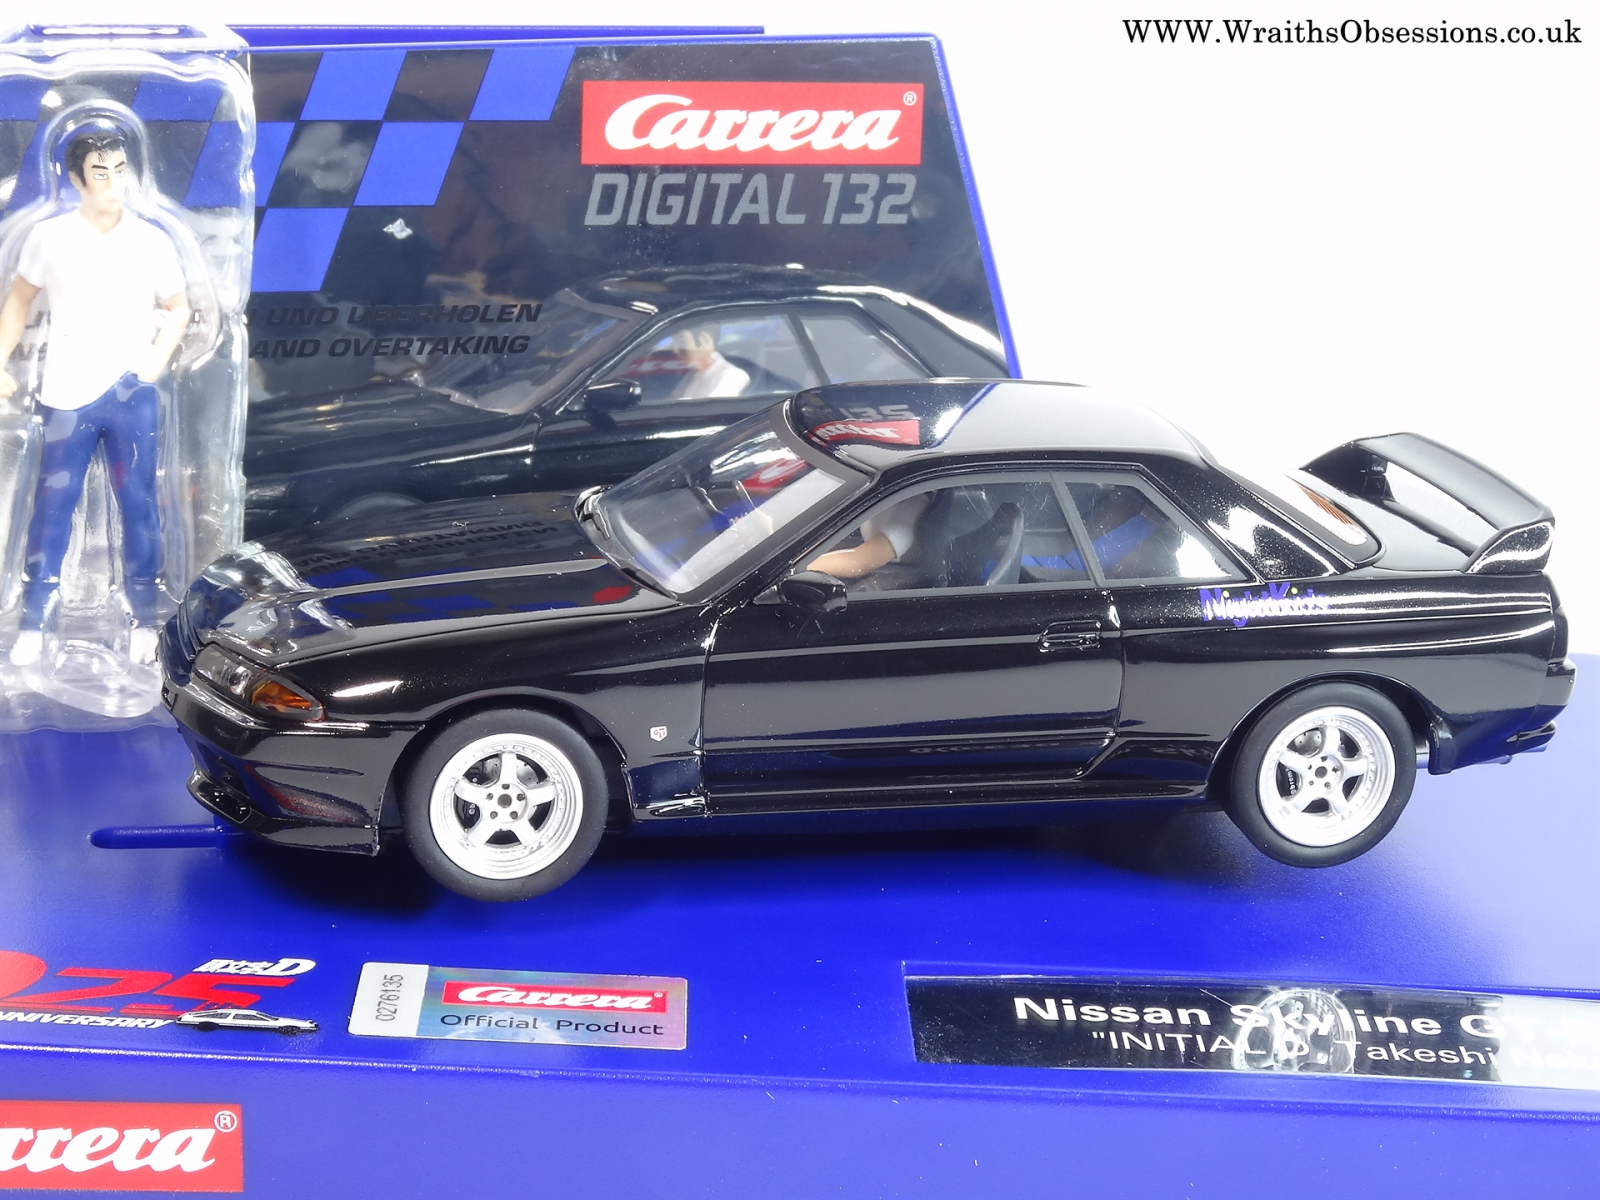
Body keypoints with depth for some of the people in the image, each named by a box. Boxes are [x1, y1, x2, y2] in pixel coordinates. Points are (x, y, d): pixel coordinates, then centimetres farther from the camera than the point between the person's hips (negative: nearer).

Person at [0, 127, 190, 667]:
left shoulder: (153, 242, -1)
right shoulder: (48, 237, -3)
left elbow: (177, 307, 11)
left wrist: (158, 355, -4)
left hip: (132, 394, 1)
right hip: (67, 396, 0)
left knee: (138, 504, 5)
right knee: (52, 506, 6)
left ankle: (145, 620, 14)